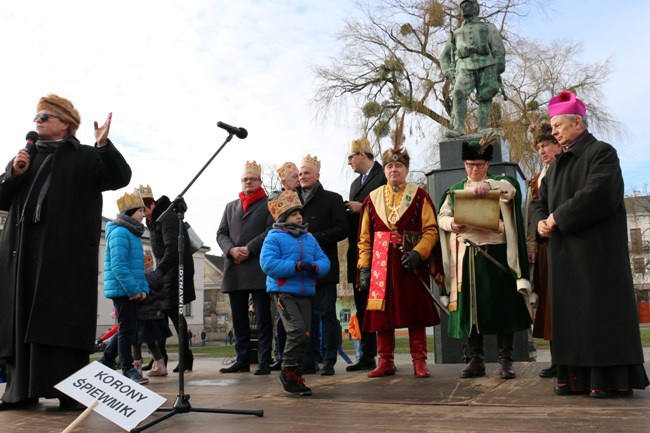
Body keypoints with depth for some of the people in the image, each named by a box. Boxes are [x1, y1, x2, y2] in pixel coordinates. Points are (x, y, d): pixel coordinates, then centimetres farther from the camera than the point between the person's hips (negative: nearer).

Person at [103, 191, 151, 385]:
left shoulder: (133, 234, 18)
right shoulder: (120, 232, -13)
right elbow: (118, 266, -21)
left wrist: (143, 289, 9)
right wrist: (134, 289, -20)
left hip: (131, 292, 9)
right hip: (122, 290, -9)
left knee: (131, 329, 13)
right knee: (127, 329, -5)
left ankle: (129, 365, 20)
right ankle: (128, 369, 1)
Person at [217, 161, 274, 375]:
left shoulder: (269, 204, 7)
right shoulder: (230, 206, 22)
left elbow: (271, 231, -6)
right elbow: (221, 234, 14)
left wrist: (248, 249, -14)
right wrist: (231, 250, -7)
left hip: (259, 268, -5)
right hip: (234, 270, 5)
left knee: (262, 317, -2)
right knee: (239, 318, 8)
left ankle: (264, 362, 2)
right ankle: (242, 359, 16)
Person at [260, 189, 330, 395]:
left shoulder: (309, 238, 15)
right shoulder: (274, 237, -2)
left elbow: (324, 261, 10)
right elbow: (268, 264, -15)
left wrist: (315, 267, -15)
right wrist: (297, 266, -21)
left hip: (306, 293, 6)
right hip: (284, 292, -6)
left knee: (305, 335, 6)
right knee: (297, 330, -20)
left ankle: (296, 376, 19)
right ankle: (288, 372, -3)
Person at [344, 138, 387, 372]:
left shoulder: (384, 177, -6)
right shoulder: (356, 183, 21)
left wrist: (362, 208, -15)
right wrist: (350, 209, 1)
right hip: (358, 252, 8)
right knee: (362, 307, 10)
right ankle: (367, 356, 16)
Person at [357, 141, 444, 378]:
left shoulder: (419, 196, 4)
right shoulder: (373, 198, 11)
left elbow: (431, 230, -2)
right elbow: (364, 236, 9)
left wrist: (418, 253, -17)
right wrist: (364, 266, 1)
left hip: (411, 261, -2)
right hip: (381, 261, 2)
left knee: (415, 311, 2)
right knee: (381, 312, 3)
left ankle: (419, 362, 11)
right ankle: (386, 361, 14)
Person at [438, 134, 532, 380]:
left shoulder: (499, 185, 8)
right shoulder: (454, 191, 16)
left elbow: (511, 189, -16)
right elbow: (442, 217, 8)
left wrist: (489, 185, -35)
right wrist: (452, 224, -15)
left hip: (495, 254, -2)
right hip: (465, 257, 2)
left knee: (502, 305, -2)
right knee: (469, 307, 3)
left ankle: (505, 360, 7)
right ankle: (476, 360, 11)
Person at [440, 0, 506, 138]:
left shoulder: (488, 27, 24)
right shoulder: (455, 33, 30)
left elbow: (499, 49, 12)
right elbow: (445, 56, 25)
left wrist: (498, 72, -4)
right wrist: (450, 74, 6)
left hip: (486, 65, 0)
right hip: (465, 67, 1)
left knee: (484, 98, -10)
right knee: (459, 93, -23)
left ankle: (482, 131, -14)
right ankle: (458, 128, -27)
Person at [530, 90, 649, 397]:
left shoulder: (601, 153, -5)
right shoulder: (558, 164, 20)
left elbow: (598, 194, -21)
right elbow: (539, 201, 18)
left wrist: (559, 217, -15)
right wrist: (541, 221, -4)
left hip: (596, 249, -8)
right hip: (565, 254, 8)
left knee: (601, 311, -4)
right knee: (570, 313, 7)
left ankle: (613, 379, 4)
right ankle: (577, 377, 12)